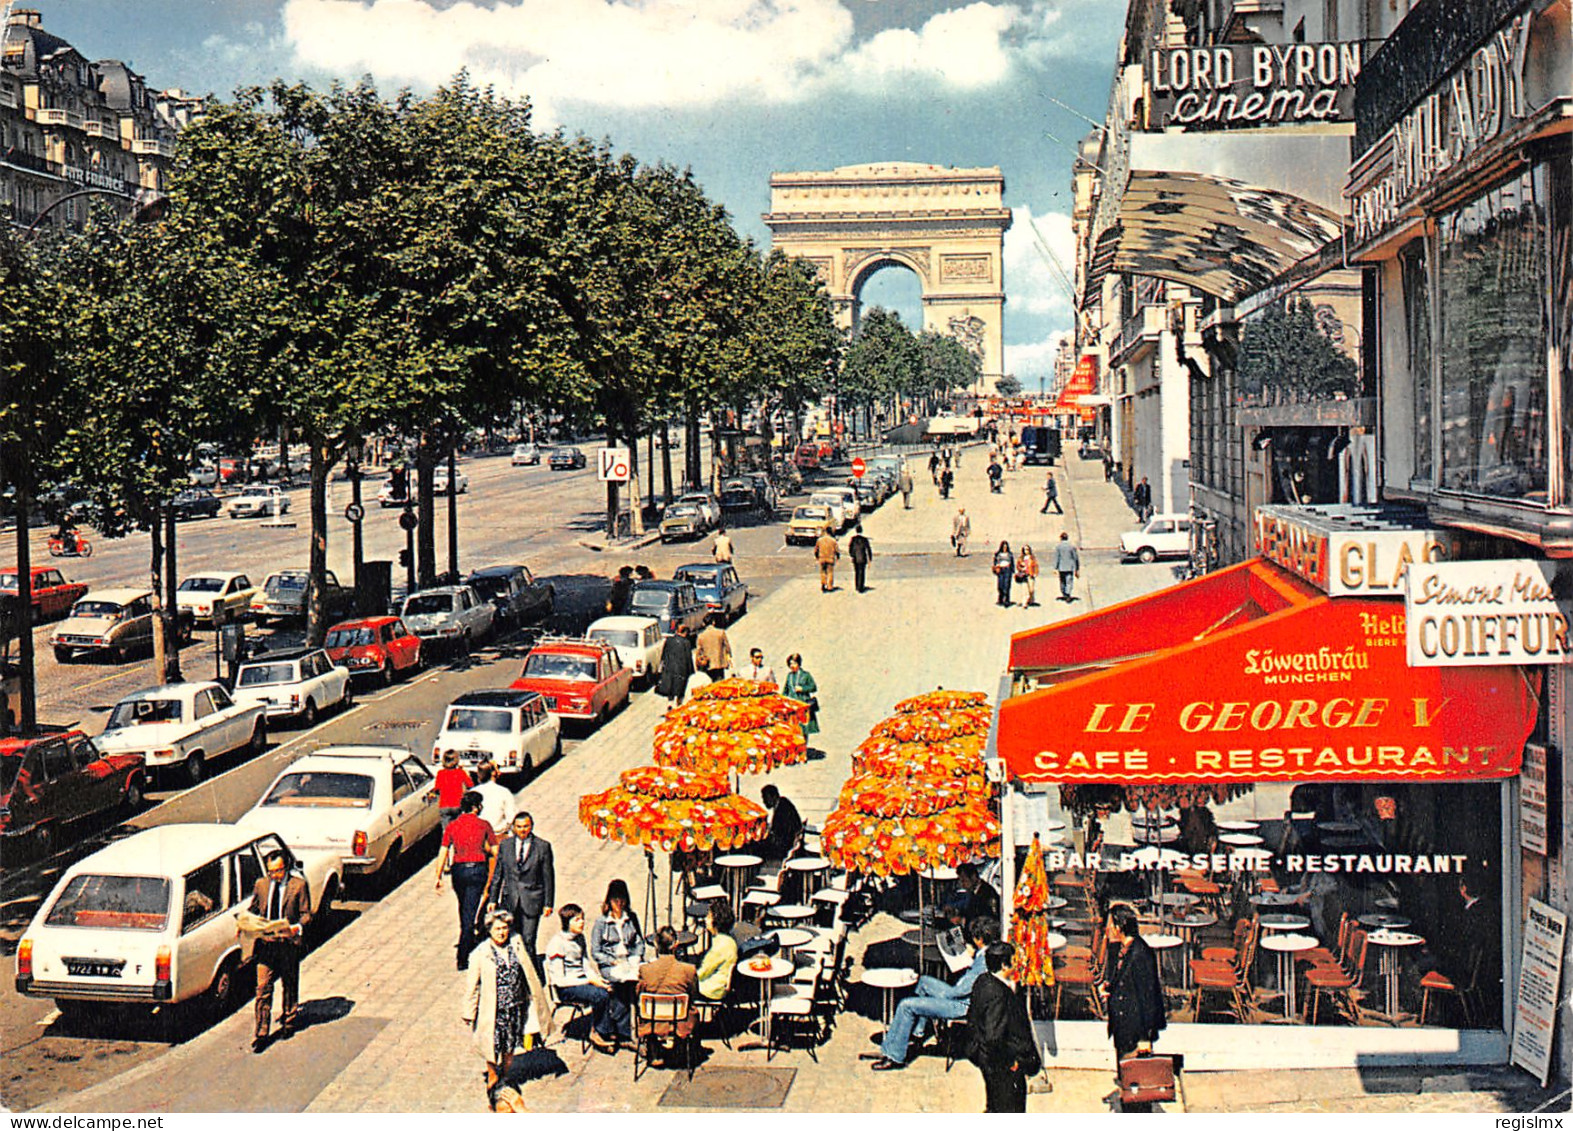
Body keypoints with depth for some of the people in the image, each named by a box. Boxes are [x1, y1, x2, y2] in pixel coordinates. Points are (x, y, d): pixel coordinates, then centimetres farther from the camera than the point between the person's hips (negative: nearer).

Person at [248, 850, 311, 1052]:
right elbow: (253, 911, 14)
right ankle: (260, 1034, 2)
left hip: (288, 942, -1)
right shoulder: (260, 884, 7)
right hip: (266, 943, 1)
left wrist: (297, 927, -22)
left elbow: (306, 913, -2)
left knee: (289, 985, 15)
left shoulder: (299, 885, -3)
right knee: (263, 988, -4)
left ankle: (288, 1023, 35)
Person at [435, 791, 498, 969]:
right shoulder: (484, 825, -4)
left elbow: (443, 853, -1)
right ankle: (463, 958, -5)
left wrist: (439, 877, 3)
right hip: (478, 869, -2)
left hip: (459, 869, 2)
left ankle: (468, 944, 37)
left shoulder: (452, 826, 2)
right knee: (469, 913, -2)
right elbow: (494, 851, 0)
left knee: (464, 909, 22)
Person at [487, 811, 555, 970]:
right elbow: (497, 874, 12)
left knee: (528, 941, -7)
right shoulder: (505, 845, 7)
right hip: (510, 900, 3)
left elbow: (548, 877, 2)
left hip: (531, 901, -3)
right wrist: (493, 899, 8)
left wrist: (548, 903, -1)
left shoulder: (543, 846, 0)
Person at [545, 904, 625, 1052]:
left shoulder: (579, 937, 10)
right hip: (565, 989, -7)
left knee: (613, 991, -17)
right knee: (601, 994, -30)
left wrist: (597, 978, -4)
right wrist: (590, 982, -20)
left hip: (581, 981, 7)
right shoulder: (557, 944, -15)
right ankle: (598, 1033, -11)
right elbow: (559, 980, -17)